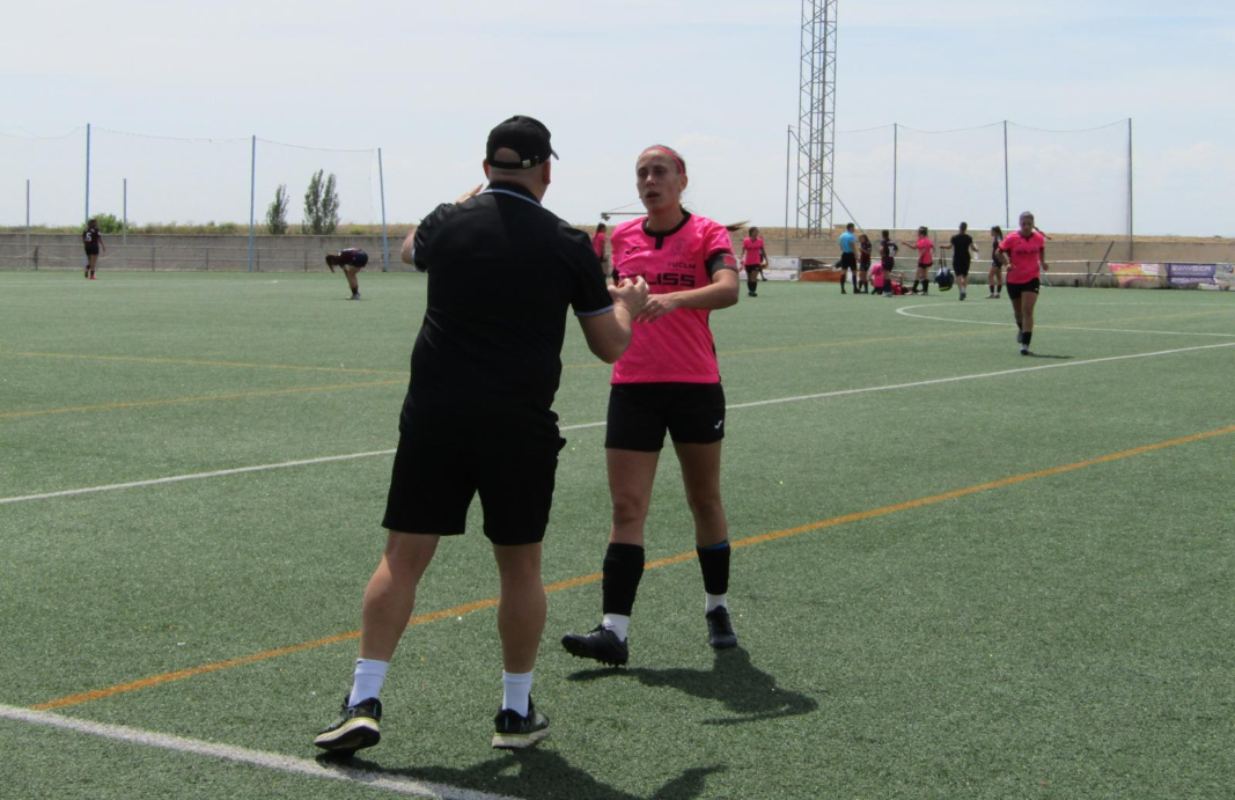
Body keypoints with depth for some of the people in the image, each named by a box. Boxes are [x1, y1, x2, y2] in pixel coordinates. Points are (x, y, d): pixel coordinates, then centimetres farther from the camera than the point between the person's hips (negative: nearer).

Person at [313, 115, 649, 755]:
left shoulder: (448, 223, 2)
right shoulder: (567, 244, -3)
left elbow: (410, 249, 28)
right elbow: (611, 346, 5)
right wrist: (628, 304, 26)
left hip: (434, 418, 1)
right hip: (521, 429, -1)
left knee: (402, 558, 6)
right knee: (520, 566, 11)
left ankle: (363, 702, 2)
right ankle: (517, 712, 19)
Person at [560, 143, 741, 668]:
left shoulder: (707, 234, -3)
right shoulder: (622, 237, 9)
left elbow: (728, 289, -23)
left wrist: (674, 298, -37)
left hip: (696, 386, -3)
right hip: (633, 385, 3)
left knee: (705, 501, 11)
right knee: (626, 508, -5)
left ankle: (717, 608, 29)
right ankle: (614, 631, -8)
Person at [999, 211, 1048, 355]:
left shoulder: (1039, 238, -3)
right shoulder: (1011, 238, -11)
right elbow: (999, 252, 0)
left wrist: (1042, 262, 3)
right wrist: (1007, 263, -16)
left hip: (1032, 279, -1)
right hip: (1014, 280, 1)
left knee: (1028, 310, -15)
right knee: (1018, 311, 16)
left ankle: (1025, 345, -17)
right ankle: (1021, 329, 52)